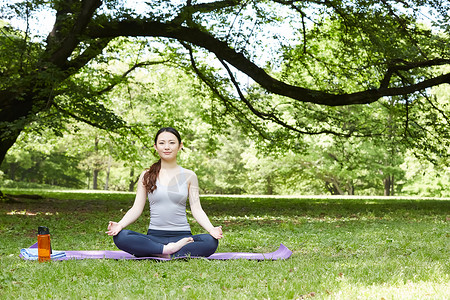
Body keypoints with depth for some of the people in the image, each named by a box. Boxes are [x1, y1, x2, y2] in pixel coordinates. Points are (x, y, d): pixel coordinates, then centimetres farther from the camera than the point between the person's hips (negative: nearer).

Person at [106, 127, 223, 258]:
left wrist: (211, 229, -14)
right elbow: (137, 208, 7)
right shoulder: (146, 176, 11)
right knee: (120, 237, -29)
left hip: (182, 236, 0)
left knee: (211, 242, -31)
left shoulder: (189, 176, 9)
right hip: (154, 236, 1)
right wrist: (120, 224, -13)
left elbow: (197, 209, 5)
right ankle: (168, 250, -26)